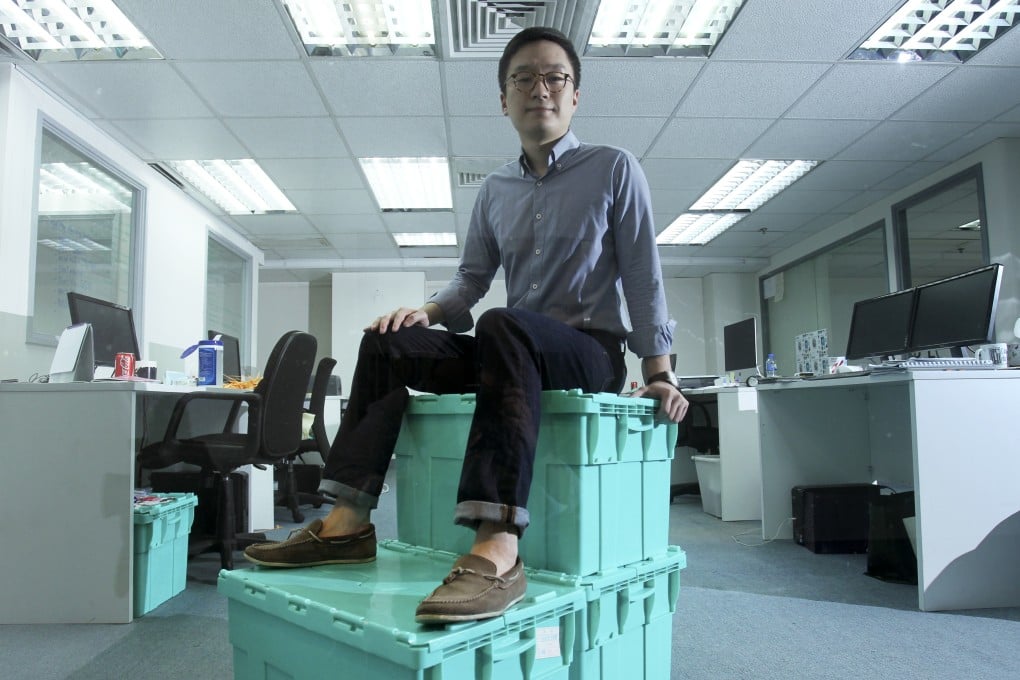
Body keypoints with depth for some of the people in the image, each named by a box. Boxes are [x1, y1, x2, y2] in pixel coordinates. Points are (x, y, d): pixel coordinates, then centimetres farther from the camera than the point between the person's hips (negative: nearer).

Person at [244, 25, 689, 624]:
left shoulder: (614, 168, 3)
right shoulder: (496, 191, 15)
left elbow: (644, 277, -2)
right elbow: (471, 281, 15)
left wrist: (660, 373, -9)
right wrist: (427, 311, -6)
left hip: (593, 352, -5)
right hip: (514, 351, 5)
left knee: (504, 327, -38)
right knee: (387, 342, -10)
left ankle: (497, 553, -49)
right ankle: (348, 523, -16)